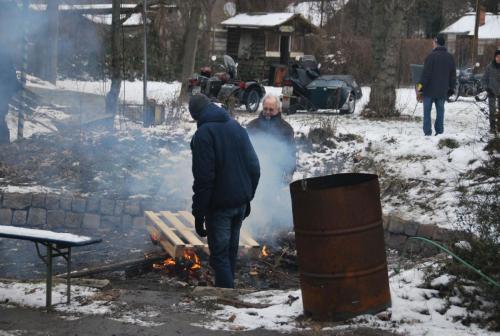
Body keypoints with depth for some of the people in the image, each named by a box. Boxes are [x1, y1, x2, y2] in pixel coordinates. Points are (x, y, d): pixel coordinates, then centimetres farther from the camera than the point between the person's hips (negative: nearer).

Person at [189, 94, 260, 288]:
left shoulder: (203, 134, -14)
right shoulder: (237, 127, 9)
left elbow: (203, 178, -19)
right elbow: (254, 167, 10)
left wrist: (198, 213, -14)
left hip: (219, 206, -7)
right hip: (240, 203, 7)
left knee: (220, 255, -2)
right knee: (231, 251, 20)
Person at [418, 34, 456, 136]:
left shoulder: (432, 56, -12)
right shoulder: (450, 57, 9)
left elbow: (426, 73, -15)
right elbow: (453, 75, 13)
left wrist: (421, 85, -10)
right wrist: (451, 88, 18)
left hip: (430, 89, -5)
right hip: (442, 91, 5)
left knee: (427, 111, 1)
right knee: (440, 111, 10)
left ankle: (427, 132, -3)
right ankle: (439, 131, 9)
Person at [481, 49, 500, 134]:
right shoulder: (489, 67, -6)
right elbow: (484, 79, 1)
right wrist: (487, 88, -10)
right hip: (492, 92, -2)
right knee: (492, 111, -3)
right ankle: (492, 127, 3)